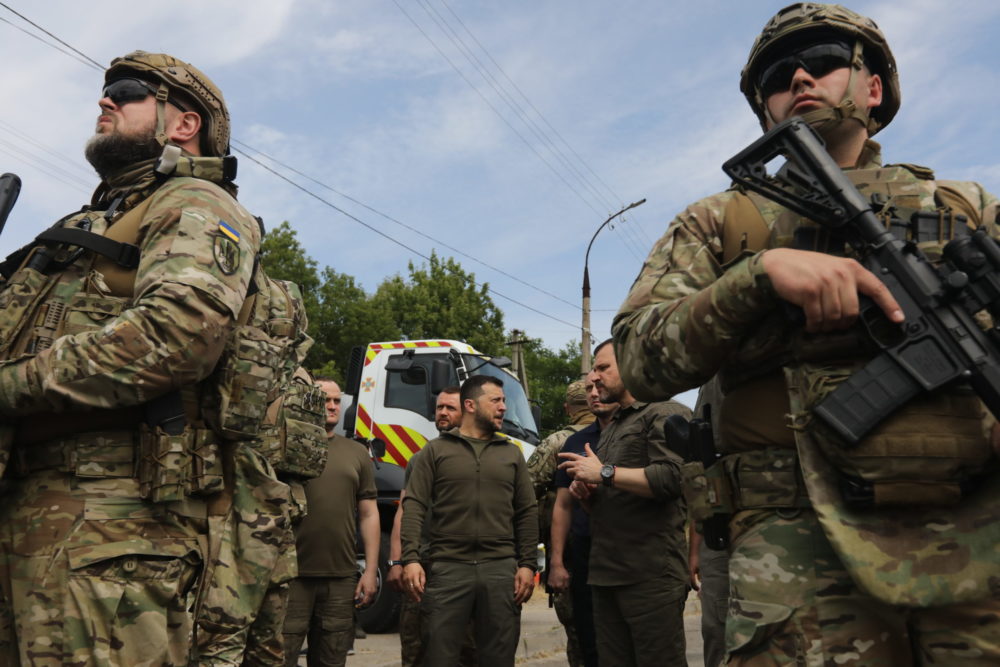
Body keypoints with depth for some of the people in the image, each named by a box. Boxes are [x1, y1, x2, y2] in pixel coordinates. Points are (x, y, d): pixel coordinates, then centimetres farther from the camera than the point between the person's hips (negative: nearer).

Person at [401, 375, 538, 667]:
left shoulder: (511, 453, 13)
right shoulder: (435, 450, 6)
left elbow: (527, 513, 11)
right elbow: (414, 507, 0)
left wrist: (527, 564, 3)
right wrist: (410, 558, -11)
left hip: (501, 568, 3)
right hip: (448, 567, -2)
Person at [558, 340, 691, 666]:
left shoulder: (667, 414, -3)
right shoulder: (609, 429, 23)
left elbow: (671, 477, -20)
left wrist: (605, 473, -13)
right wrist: (588, 492, 7)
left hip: (651, 574, -8)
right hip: (605, 572, 8)